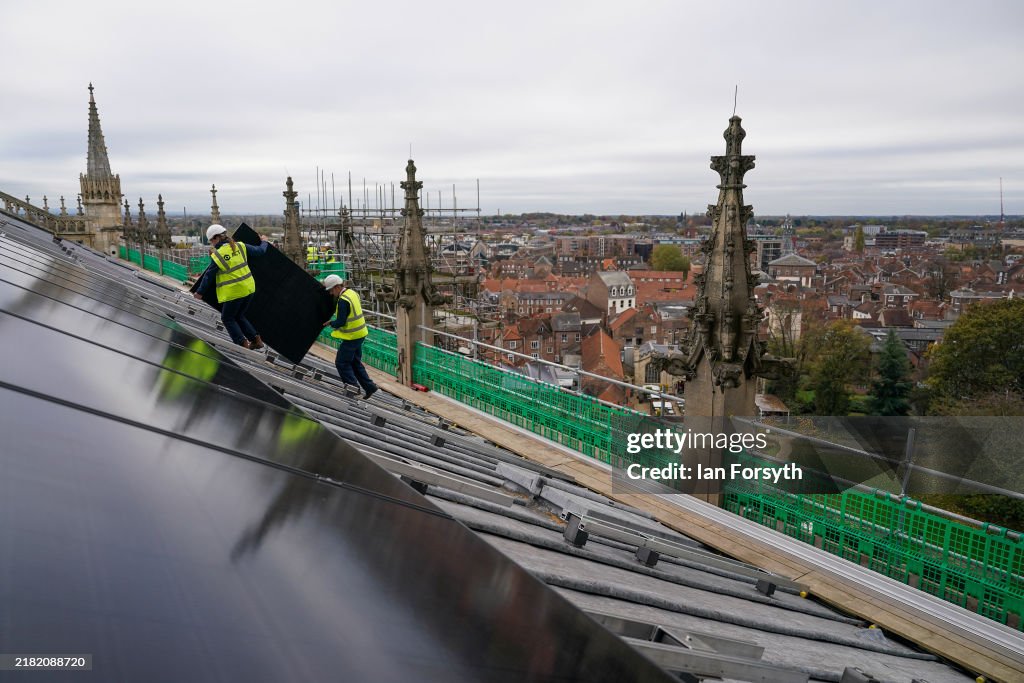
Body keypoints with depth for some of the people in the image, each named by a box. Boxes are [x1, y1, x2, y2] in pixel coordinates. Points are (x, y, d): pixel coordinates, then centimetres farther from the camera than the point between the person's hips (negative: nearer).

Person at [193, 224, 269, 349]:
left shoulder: (217, 256, -13)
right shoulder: (240, 246, -1)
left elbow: (208, 277, -5)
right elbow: (260, 251, 9)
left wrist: (200, 292, 8)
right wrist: (264, 242, 32)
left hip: (233, 292, -6)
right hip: (248, 288, 6)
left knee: (227, 318, 13)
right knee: (239, 316, 23)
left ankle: (243, 344, 4)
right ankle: (256, 340, 15)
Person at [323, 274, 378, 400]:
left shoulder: (343, 300, -22)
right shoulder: (352, 293, 7)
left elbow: (340, 322, -23)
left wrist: (330, 323, -3)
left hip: (351, 337, -9)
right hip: (359, 333, 9)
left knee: (342, 362, 2)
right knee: (355, 362, 17)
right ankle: (369, 386, 18)